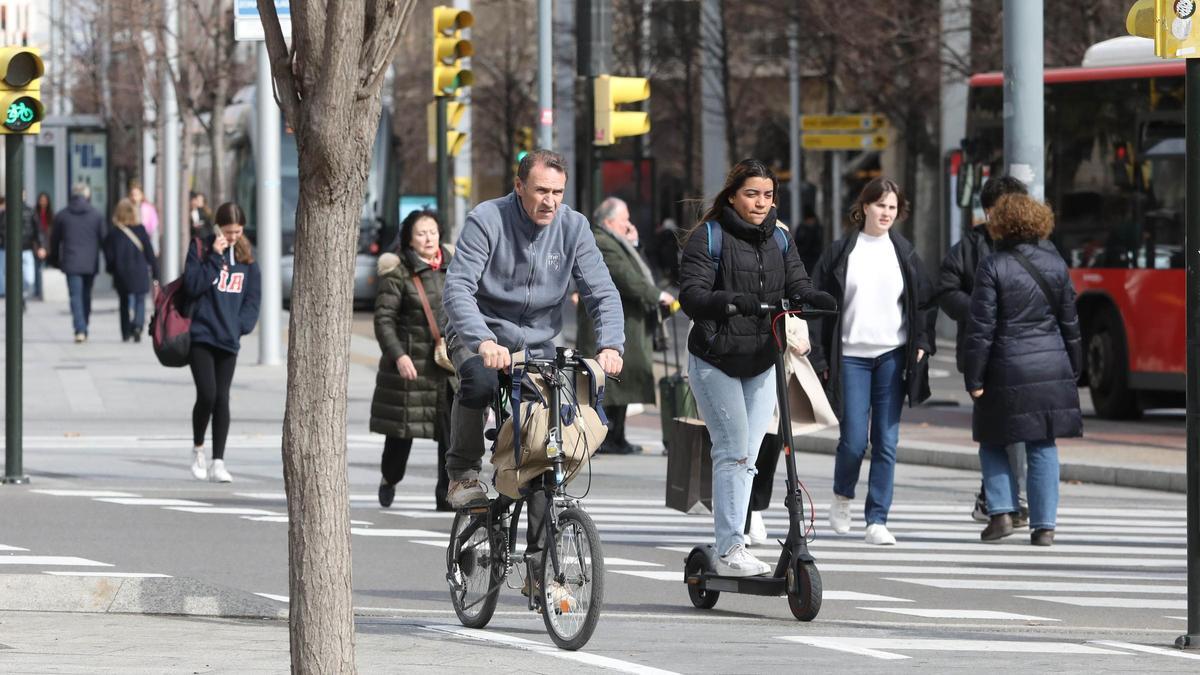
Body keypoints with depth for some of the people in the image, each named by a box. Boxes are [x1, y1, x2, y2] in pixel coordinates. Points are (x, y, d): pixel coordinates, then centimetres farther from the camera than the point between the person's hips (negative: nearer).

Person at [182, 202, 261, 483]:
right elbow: (192, 285, -13)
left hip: (229, 340, 3)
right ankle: (198, 449, 12)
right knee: (207, 395, -12)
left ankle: (218, 463, 4)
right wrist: (215, 257, -17)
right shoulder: (201, 247, -2)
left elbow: (253, 296, 9)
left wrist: (242, 324, -5)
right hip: (201, 336, -3)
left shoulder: (246, 256, 8)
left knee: (222, 399, 2)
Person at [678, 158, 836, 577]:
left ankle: (731, 548, 12)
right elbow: (692, 294, -19)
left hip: (761, 363, 6)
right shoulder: (708, 236, -8)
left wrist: (817, 301, -23)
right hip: (715, 361, -6)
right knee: (733, 450, -13)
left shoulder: (778, 239, 11)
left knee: (747, 456, 6)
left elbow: (797, 285, 1)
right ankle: (729, 550, -13)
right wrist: (732, 301, -38)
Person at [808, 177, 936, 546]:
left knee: (886, 441, -2)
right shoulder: (840, 252, 3)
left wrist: (922, 343, 2)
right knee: (854, 439, -5)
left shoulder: (904, 253, 9)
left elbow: (925, 301, 16)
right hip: (851, 356, -2)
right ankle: (842, 496, 24)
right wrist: (819, 357, -1)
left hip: (892, 355, 2)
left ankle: (877, 521, 2)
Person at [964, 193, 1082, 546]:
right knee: (1043, 447, 7)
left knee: (992, 443, 12)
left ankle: (1001, 511, -1)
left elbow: (981, 328, -9)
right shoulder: (1055, 263, 5)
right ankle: (1044, 524, 3)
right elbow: (1070, 322, 10)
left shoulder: (992, 267, -8)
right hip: (1052, 367, 3)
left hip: (1007, 369, -3)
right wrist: (1072, 369, 19)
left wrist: (974, 379, -4)